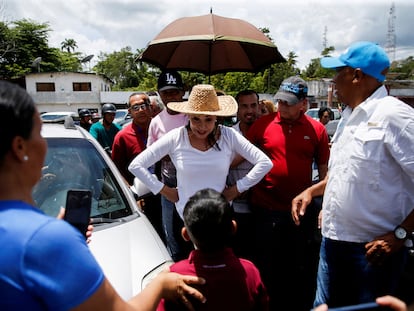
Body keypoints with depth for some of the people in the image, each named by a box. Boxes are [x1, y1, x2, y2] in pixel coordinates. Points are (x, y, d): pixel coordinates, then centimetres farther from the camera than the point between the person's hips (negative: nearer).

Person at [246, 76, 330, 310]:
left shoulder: (317, 129, 0)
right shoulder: (262, 124, -4)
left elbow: (324, 170, 5)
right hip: (266, 211, -1)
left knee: (302, 272, 17)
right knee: (266, 269, 15)